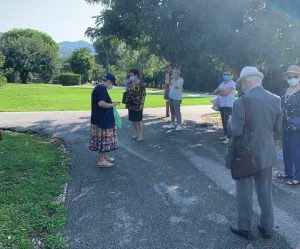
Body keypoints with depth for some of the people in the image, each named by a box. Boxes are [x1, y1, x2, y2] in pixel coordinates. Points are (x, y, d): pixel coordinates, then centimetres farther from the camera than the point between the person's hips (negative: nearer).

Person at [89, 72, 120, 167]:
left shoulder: (98, 87, 15)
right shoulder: (101, 88, -18)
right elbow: (101, 103, -28)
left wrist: (111, 103, 16)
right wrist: (112, 104, -15)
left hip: (102, 119, 10)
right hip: (102, 120, -10)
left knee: (104, 139, 17)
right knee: (103, 139, -3)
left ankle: (105, 157, 28)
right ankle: (101, 160, 6)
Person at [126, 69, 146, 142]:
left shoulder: (140, 84, -11)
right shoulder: (130, 84, 10)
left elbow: (143, 94, -13)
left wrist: (142, 104, -17)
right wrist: (127, 104, 11)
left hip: (138, 105, -7)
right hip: (131, 105, 7)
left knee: (139, 120, 0)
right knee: (133, 120, 11)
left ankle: (141, 135, 9)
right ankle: (137, 134, 24)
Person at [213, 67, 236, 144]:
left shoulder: (232, 83, -9)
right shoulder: (222, 83, 18)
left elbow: (225, 93, -20)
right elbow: (214, 91, 10)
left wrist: (218, 92, -1)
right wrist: (220, 90, -9)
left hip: (228, 106, -8)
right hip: (221, 105, 8)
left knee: (228, 121, -11)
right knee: (224, 121, 13)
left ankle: (229, 138, -11)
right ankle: (225, 135, 21)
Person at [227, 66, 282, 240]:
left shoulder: (241, 102, -21)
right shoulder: (275, 99, -4)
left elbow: (235, 131, -21)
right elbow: (277, 128, 3)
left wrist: (230, 121, -1)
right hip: (266, 153, 5)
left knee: (244, 192, 12)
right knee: (265, 190, 19)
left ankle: (245, 228, 27)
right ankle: (267, 228, 33)